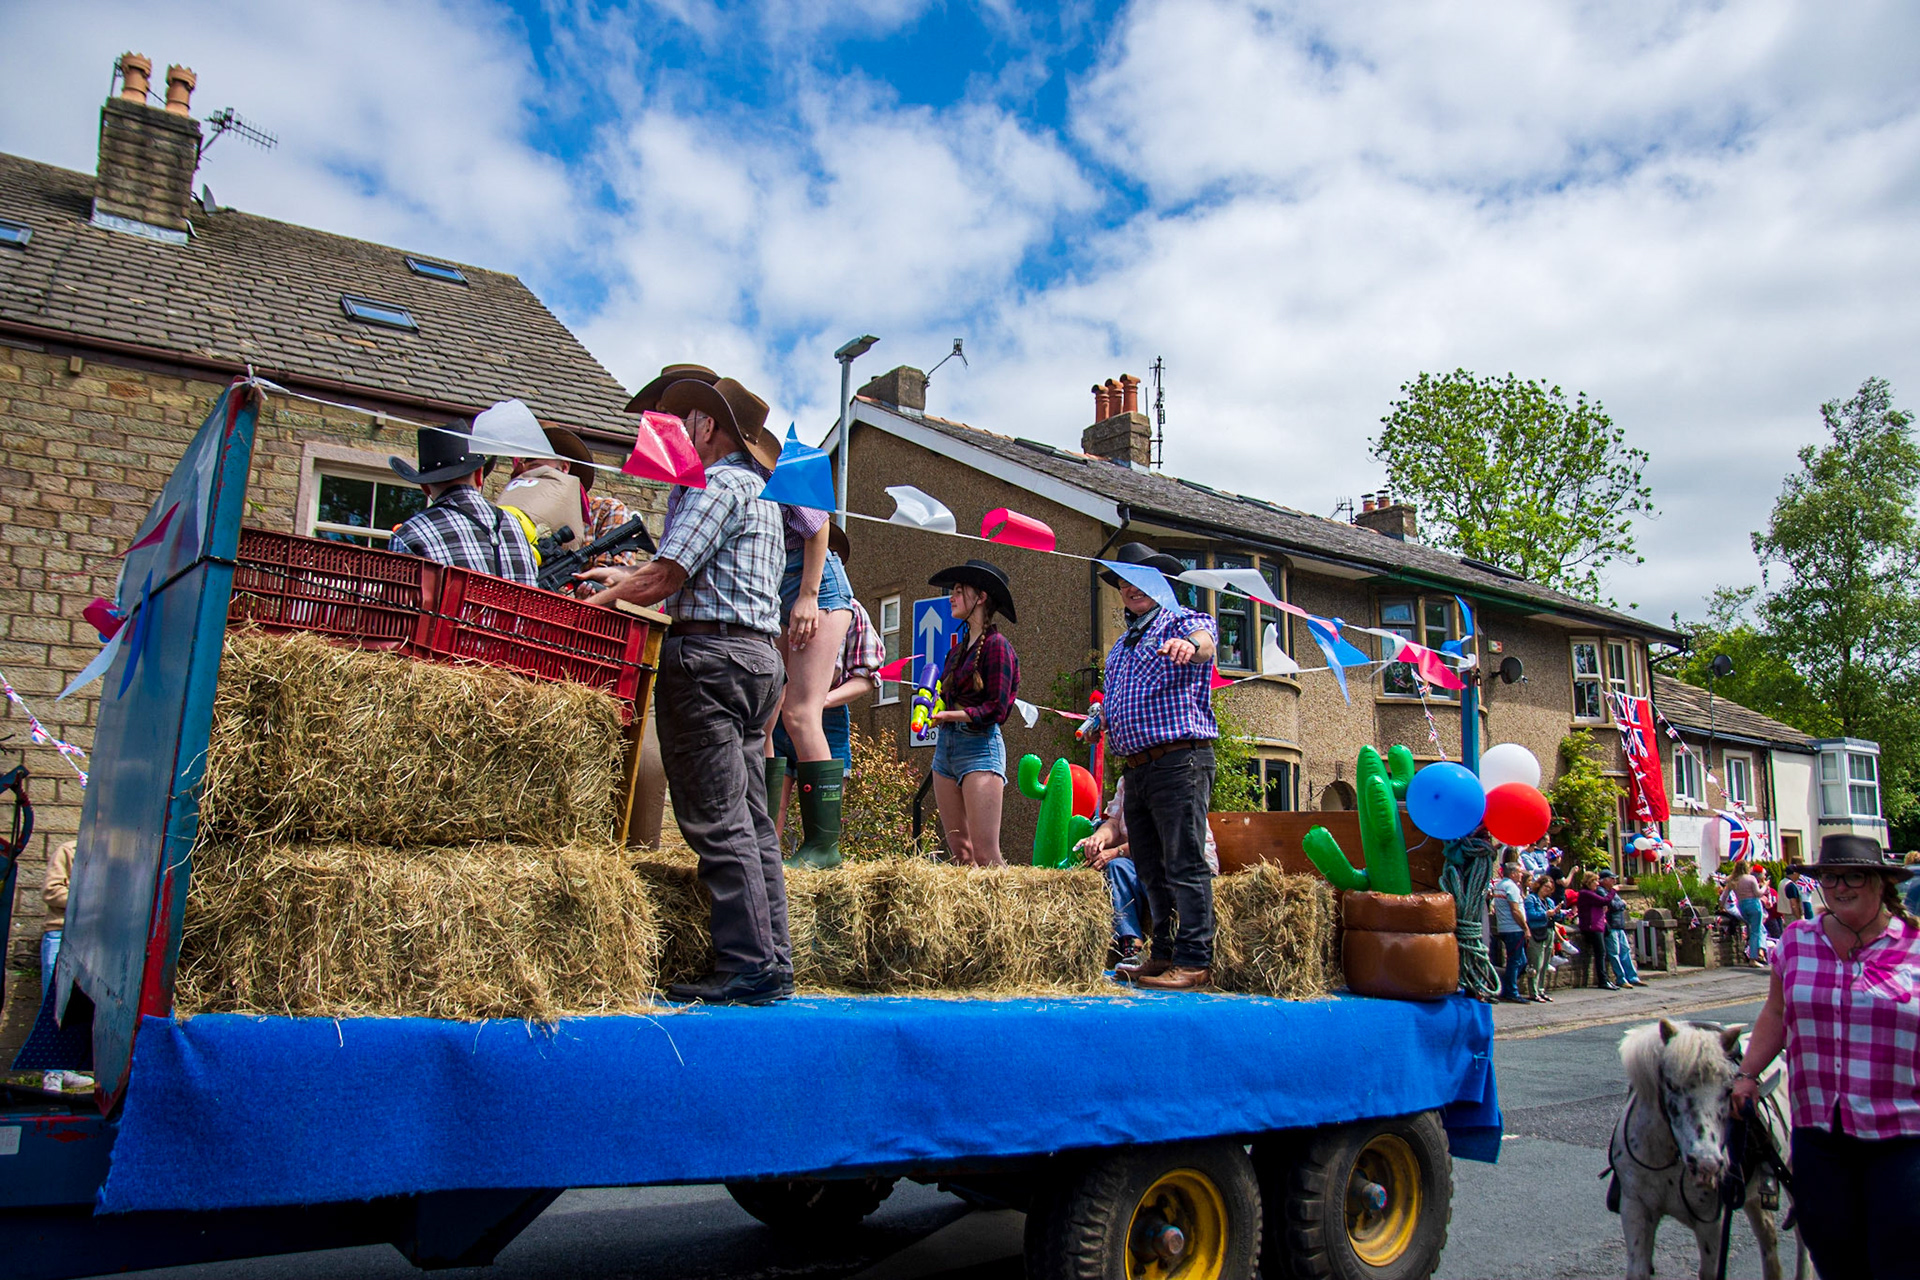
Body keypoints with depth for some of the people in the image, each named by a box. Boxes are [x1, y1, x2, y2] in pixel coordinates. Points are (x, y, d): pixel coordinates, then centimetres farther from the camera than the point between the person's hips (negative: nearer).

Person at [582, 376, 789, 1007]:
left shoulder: (717, 483, -7)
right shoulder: (759, 492, 24)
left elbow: (665, 579, -14)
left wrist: (588, 605, -5)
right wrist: (628, 580, 31)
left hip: (709, 654, -10)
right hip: (759, 654, 10)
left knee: (718, 820, -9)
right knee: (751, 820, 8)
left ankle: (747, 967, -8)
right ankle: (773, 960, 10)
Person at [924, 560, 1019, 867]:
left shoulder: (996, 644, -7)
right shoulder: (959, 647, 17)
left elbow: (996, 709, -13)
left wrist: (949, 714, -18)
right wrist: (933, 708, 0)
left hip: (979, 744, -8)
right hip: (945, 744, 8)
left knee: (985, 855, -11)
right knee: (959, 852, 7)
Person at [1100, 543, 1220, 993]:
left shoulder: (1181, 622, 0)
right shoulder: (1121, 644, 24)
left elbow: (1206, 637, -25)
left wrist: (1190, 644, -48)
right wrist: (1101, 720, 15)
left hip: (1179, 758, -8)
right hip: (1137, 766, 8)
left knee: (1184, 864, -10)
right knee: (1150, 868, 11)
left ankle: (1195, 962, -8)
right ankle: (1163, 956, 18)